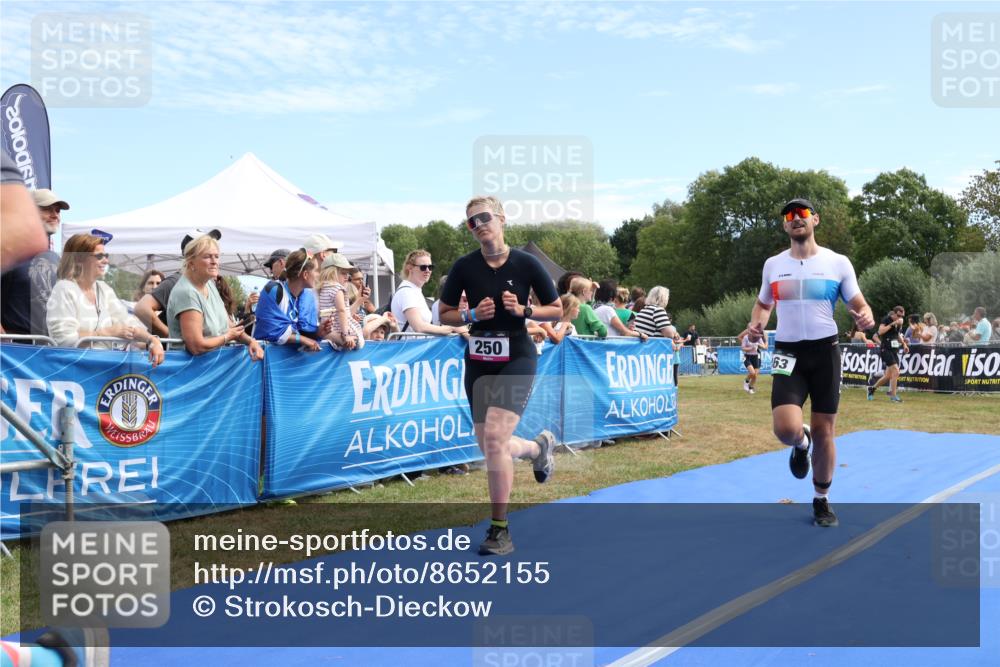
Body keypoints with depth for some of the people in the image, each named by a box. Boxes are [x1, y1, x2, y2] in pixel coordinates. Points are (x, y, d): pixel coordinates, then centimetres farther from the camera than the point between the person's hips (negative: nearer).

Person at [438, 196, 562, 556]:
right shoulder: (464, 266, -2)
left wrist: (522, 310, -15)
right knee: (490, 448, 10)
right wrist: (473, 315, -13)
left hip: (516, 358, -4)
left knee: (494, 436, -21)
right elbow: (444, 314, 6)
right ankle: (539, 446, 44)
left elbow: (556, 310, 2)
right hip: (478, 361, 4)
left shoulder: (526, 263, -7)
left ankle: (499, 530, -9)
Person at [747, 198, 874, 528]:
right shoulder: (773, 265, 7)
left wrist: (865, 317, -20)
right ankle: (801, 443, 21)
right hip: (787, 353, 1)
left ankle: (821, 502, 24)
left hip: (825, 351, -1)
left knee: (823, 431, 4)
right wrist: (756, 324, 0)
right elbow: (763, 304, 22)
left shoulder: (838, 262, 0)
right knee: (786, 429, -18)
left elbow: (859, 305, 4)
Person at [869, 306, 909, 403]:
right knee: (896, 371, -18)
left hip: (895, 351, 8)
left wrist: (904, 344, 12)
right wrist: (892, 324, -24)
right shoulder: (886, 319, -8)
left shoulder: (899, 323, 12)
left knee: (888, 376, 9)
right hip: (885, 350, -8)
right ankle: (893, 396, -11)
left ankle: (872, 388, 30)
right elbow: (880, 331, -23)